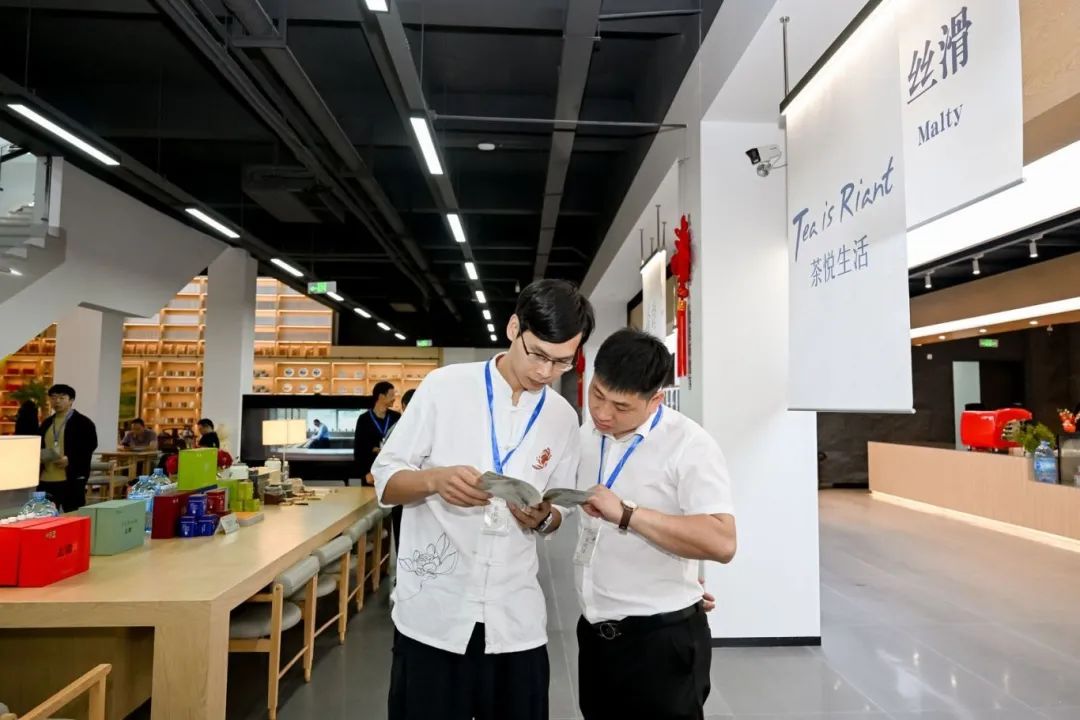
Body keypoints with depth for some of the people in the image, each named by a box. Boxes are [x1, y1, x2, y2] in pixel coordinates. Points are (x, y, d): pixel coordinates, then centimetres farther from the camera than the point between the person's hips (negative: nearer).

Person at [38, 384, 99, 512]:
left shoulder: (83, 423, -3)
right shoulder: (46, 423, 18)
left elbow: (90, 446, -9)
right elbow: (39, 447, 25)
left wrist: (70, 459, -20)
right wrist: (39, 457, 4)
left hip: (72, 480, -6)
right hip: (46, 480, 6)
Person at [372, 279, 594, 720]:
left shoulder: (563, 418, 3)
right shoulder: (444, 386, -7)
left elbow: (557, 514, 11)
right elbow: (384, 480, -3)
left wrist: (541, 518, -12)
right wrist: (434, 479, -23)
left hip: (516, 620, 3)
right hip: (432, 613, -2)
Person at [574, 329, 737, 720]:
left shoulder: (690, 445, -18)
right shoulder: (587, 434, 3)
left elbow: (722, 543, -29)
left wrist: (626, 514, -31)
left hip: (661, 639, -6)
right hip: (594, 632, 7)